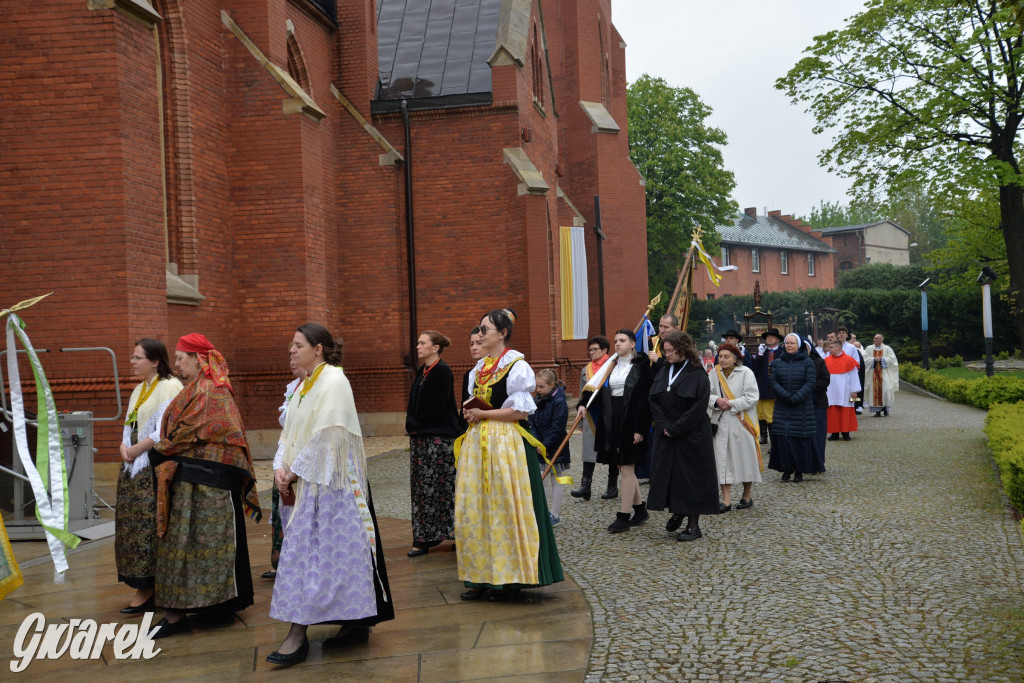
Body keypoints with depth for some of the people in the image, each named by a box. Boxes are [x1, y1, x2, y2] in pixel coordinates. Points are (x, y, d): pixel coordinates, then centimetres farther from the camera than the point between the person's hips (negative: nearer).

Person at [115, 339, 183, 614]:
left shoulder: (169, 387, -11)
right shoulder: (138, 390, 18)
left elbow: (164, 432, -19)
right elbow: (129, 426, 16)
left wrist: (136, 450, -11)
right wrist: (124, 448, -3)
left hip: (155, 470, -9)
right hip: (133, 469, 9)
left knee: (147, 528, -8)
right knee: (131, 527, 9)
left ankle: (146, 589, -1)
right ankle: (145, 587, 16)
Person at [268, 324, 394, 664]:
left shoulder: (333, 381, -12)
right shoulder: (305, 384, 14)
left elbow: (325, 436, -19)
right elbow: (290, 433, 13)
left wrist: (295, 471, -15)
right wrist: (281, 467, -3)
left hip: (327, 482, -8)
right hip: (305, 483, 8)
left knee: (306, 551, -8)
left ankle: (298, 634, -5)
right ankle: (356, 623, 16)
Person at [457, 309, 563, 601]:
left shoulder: (516, 366, -8)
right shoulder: (480, 367, 15)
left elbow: (521, 411, -14)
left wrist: (482, 413, -11)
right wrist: (470, 412, 1)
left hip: (505, 444, -8)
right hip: (478, 444, 8)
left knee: (505, 509, -3)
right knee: (475, 509, 6)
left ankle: (509, 577, 7)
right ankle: (483, 577, 13)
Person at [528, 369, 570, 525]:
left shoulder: (559, 401, -15)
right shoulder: (535, 401, 6)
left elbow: (557, 428, -18)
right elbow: (532, 424, 7)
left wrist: (544, 445, -18)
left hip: (555, 448, -7)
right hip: (539, 448, 7)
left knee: (556, 480, 4)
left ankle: (555, 515, 11)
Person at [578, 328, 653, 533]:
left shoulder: (641, 365, -7)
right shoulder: (611, 365, 14)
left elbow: (644, 398, -12)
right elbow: (598, 388, 9)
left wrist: (640, 429, -17)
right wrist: (584, 404, -10)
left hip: (630, 422, -7)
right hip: (612, 422, 7)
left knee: (627, 469, -4)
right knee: (624, 468, 12)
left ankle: (623, 516, 0)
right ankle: (640, 509, 25)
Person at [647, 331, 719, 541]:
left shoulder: (697, 374, -9)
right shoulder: (663, 372, 8)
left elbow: (699, 406, -15)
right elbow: (654, 401, 5)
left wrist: (676, 429, -16)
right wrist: (664, 426, -9)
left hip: (692, 436, -5)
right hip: (666, 436, 5)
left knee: (691, 476, -2)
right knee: (668, 474, 7)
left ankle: (693, 524, 5)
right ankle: (677, 512, 25)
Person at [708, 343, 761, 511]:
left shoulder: (746, 373, -6)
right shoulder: (715, 373, 7)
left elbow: (752, 398, -11)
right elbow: (707, 395, 7)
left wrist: (731, 404, -16)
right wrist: (717, 401, -14)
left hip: (742, 423, -3)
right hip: (721, 423, 3)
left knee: (745, 459, 4)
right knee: (723, 459, -1)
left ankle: (746, 496, 21)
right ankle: (726, 500, 3)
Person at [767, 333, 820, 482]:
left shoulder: (808, 362, 0)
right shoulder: (777, 362, 8)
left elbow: (810, 383, -8)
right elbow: (773, 381, -2)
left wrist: (795, 398, -18)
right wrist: (786, 396, -16)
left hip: (802, 407, -2)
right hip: (782, 408, 2)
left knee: (801, 439, -2)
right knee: (783, 438, -2)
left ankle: (800, 470, 6)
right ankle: (786, 469, 6)